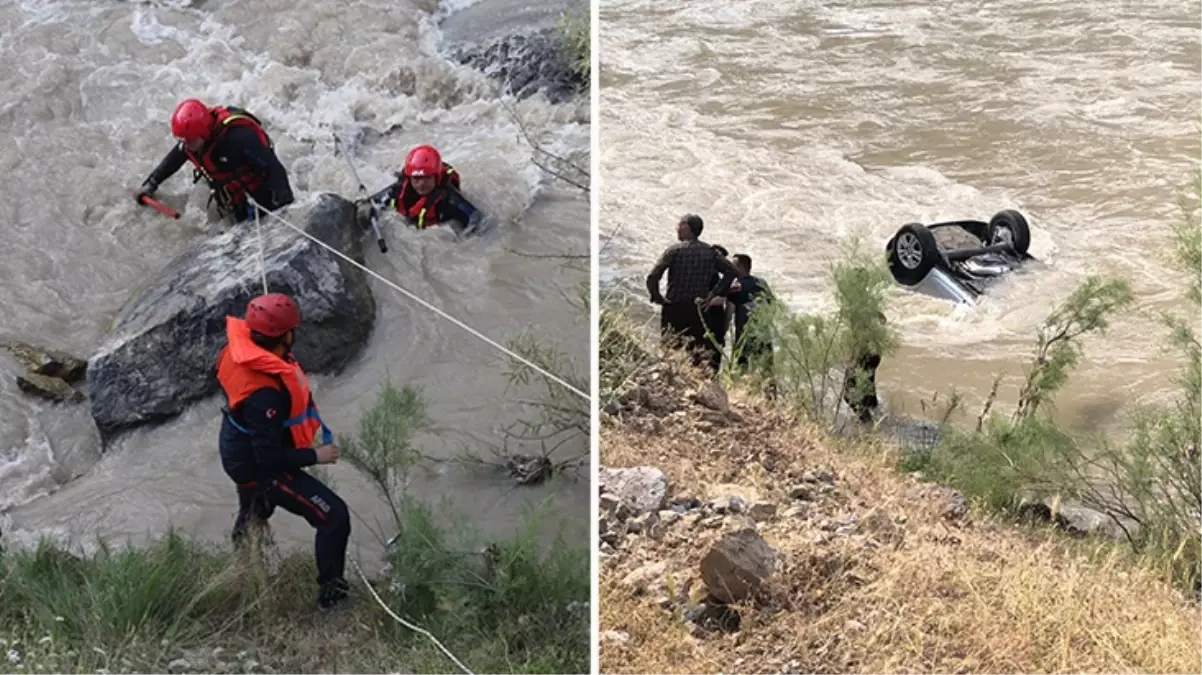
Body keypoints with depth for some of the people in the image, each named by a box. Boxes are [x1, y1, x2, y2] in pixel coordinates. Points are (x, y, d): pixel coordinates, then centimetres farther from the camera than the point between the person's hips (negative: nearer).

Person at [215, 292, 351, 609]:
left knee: (254, 510, 39)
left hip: (240, 451, 10)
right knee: (334, 516, -8)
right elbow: (269, 458, -36)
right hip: (260, 469, -10)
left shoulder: (243, 344, -18)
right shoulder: (263, 393, -43)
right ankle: (332, 593, 6)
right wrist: (315, 456, -20)